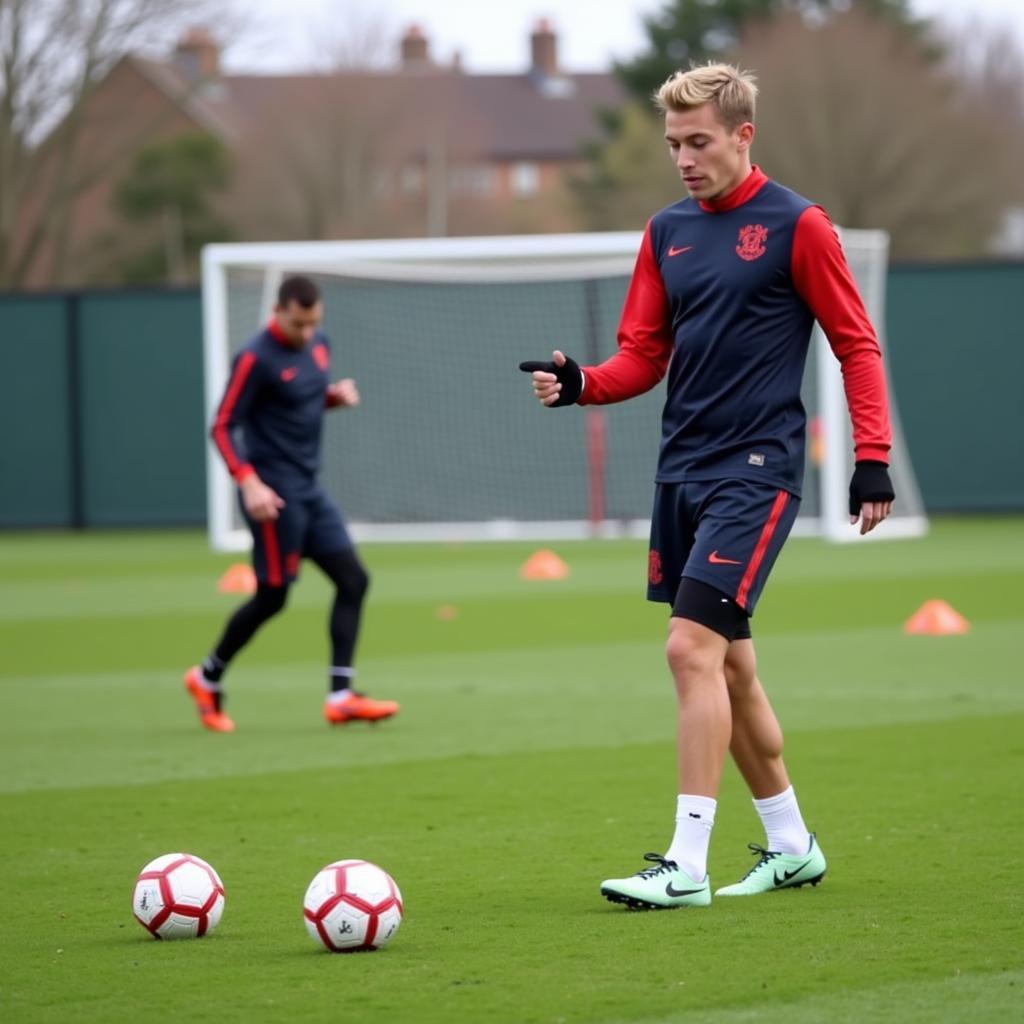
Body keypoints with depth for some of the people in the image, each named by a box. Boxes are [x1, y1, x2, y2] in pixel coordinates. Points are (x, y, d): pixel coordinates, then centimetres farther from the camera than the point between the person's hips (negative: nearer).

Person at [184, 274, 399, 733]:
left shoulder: (317, 345, 8)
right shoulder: (256, 359, -15)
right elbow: (222, 427, -15)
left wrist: (336, 395, 2)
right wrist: (249, 483, -27)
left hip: (308, 488, 8)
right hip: (274, 491, -8)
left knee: (353, 579, -1)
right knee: (272, 596, -3)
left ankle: (341, 696, -2)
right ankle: (207, 678, 17)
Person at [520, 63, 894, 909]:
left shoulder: (796, 226, -6)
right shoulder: (667, 233, 12)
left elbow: (857, 344, -3)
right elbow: (645, 355, 13)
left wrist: (873, 458, -9)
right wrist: (582, 384, -7)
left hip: (757, 471, -7)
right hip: (682, 471, 7)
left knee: (694, 647, -16)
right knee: (728, 665, 12)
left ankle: (687, 867, -15)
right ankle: (791, 847, 26)